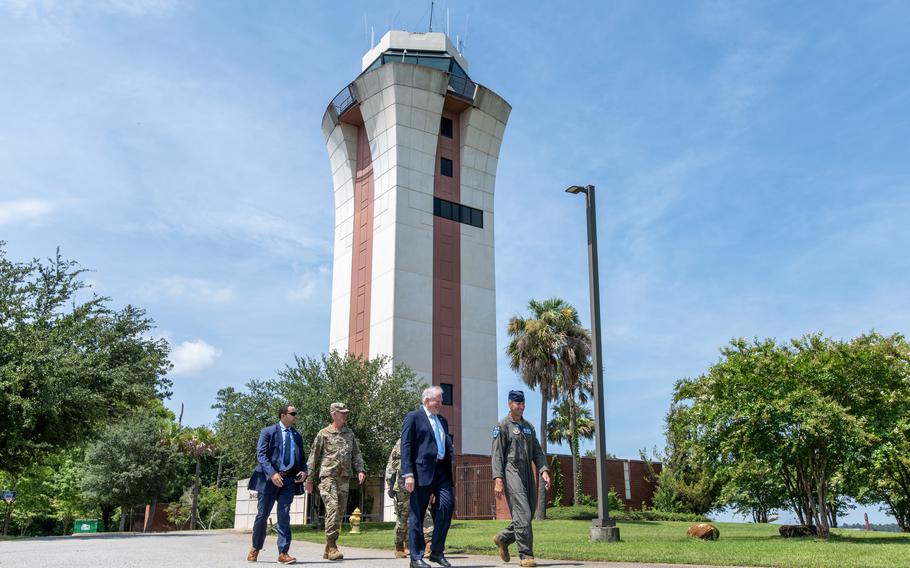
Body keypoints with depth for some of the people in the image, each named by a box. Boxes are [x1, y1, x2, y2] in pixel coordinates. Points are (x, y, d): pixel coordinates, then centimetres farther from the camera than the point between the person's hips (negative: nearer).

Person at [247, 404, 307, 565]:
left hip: (289, 479, 3)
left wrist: (304, 471, -3)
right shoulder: (268, 432, -1)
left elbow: (301, 458, 19)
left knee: (284, 515, -4)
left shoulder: (297, 436, 15)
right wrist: (272, 473, -23)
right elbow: (261, 455, -10)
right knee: (262, 515, 5)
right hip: (270, 478, -3)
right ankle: (255, 548, 24)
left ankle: (283, 553, -4)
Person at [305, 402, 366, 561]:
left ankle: (328, 549, 14)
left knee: (340, 511, 5)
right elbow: (313, 457, 3)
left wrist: (360, 470, -1)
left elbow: (356, 453, 16)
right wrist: (309, 479, 1)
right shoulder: (324, 433, 1)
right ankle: (332, 547, -15)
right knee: (333, 507, -18)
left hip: (344, 478, 5)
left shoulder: (349, 433, 14)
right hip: (328, 476, -5)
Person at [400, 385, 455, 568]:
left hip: (441, 470, 6)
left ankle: (437, 551, 2)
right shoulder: (413, 417, 1)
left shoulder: (442, 420, 22)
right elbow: (406, 446, -7)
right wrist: (408, 474, -15)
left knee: (447, 503, -10)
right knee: (417, 515, 0)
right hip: (422, 470, -6)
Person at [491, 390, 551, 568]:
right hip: (511, 473, -7)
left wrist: (544, 471, -1)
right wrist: (498, 479, -15)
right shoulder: (502, 426, -1)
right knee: (522, 514, -12)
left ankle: (503, 538, 28)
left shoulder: (528, 426, 19)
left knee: (528, 514, 8)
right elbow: (497, 454, -7)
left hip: (528, 473, 7)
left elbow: (537, 452, 15)